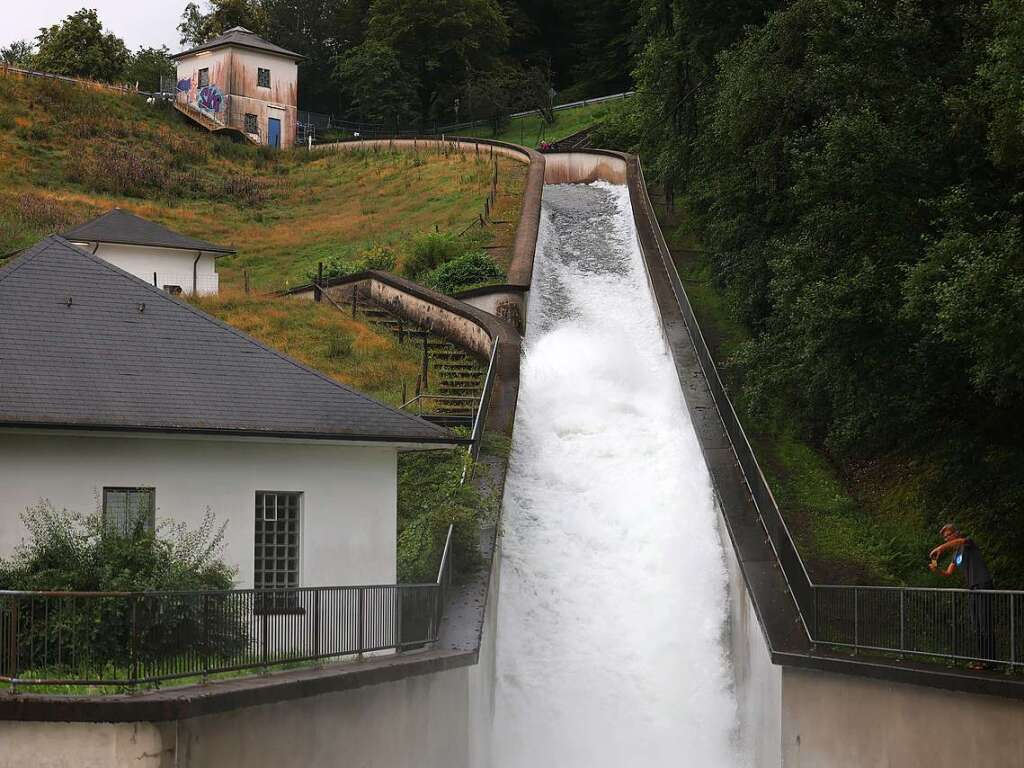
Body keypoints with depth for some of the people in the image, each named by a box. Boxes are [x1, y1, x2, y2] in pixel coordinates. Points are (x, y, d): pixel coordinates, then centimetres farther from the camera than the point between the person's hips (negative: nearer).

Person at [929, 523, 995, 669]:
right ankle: (981, 658, 14)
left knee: (984, 624, -10)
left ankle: (989, 659, -9)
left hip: (983, 585, -9)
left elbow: (960, 541, -28)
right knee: (976, 626, 9)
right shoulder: (956, 553, 19)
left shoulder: (969, 542, -4)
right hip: (972, 589, 9)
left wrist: (939, 548, -32)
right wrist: (936, 569, -4)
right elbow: (948, 573, 16)